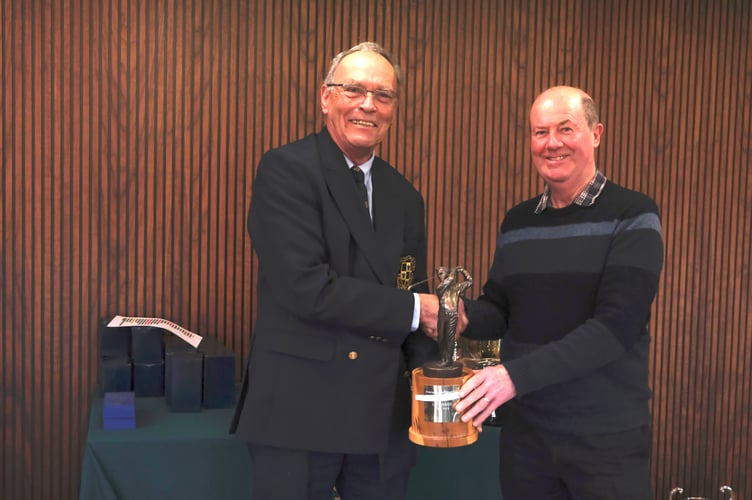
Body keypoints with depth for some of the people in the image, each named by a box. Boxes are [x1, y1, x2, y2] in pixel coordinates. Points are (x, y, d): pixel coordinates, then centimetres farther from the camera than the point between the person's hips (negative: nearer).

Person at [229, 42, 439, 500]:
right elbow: (306, 288, -20)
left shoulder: (404, 197, 10)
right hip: (300, 408, -5)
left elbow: (415, 294, 12)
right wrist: (412, 309, -13)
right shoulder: (286, 169, -9)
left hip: (384, 413, 6)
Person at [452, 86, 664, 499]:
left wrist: (517, 375, -27)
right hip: (523, 427, 4)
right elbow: (499, 312, 10)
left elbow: (616, 324, -20)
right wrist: (466, 317, -13)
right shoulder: (517, 222, 7)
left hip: (607, 434, -4)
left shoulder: (633, 216, -9)